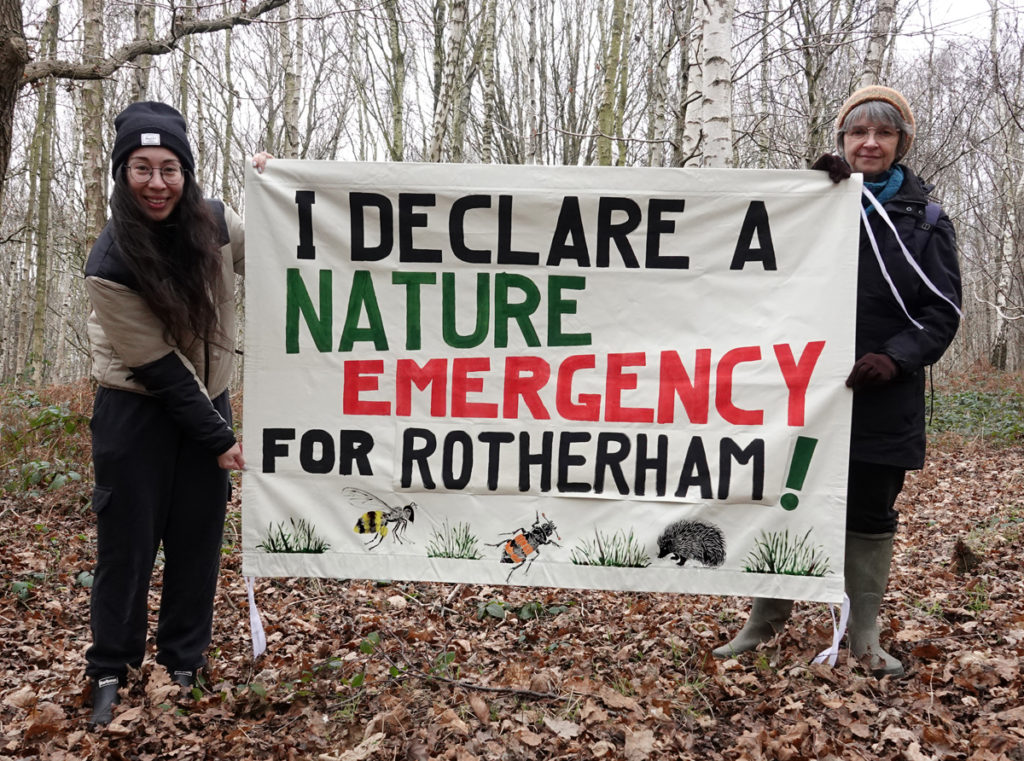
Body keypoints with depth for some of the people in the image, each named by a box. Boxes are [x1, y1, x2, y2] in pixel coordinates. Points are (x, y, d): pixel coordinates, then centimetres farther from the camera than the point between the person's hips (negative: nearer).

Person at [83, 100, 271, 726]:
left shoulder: (216, 223, -8)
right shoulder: (110, 264, -20)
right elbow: (157, 364, -18)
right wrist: (219, 439, -15)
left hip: (207, 402, 4)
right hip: (137, 412, -4)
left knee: (199, 539, 7)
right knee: (129, 541, 3)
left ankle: (185, 664, 23)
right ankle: (110, 671, 21)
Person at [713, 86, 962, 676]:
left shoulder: (925, 221, 5)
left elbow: (942, 312, 1)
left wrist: (897, 358, -17)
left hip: (882, 400, 0)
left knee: (870, 517, 9)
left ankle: (865, 638, 25)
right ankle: (766, 621, 25)